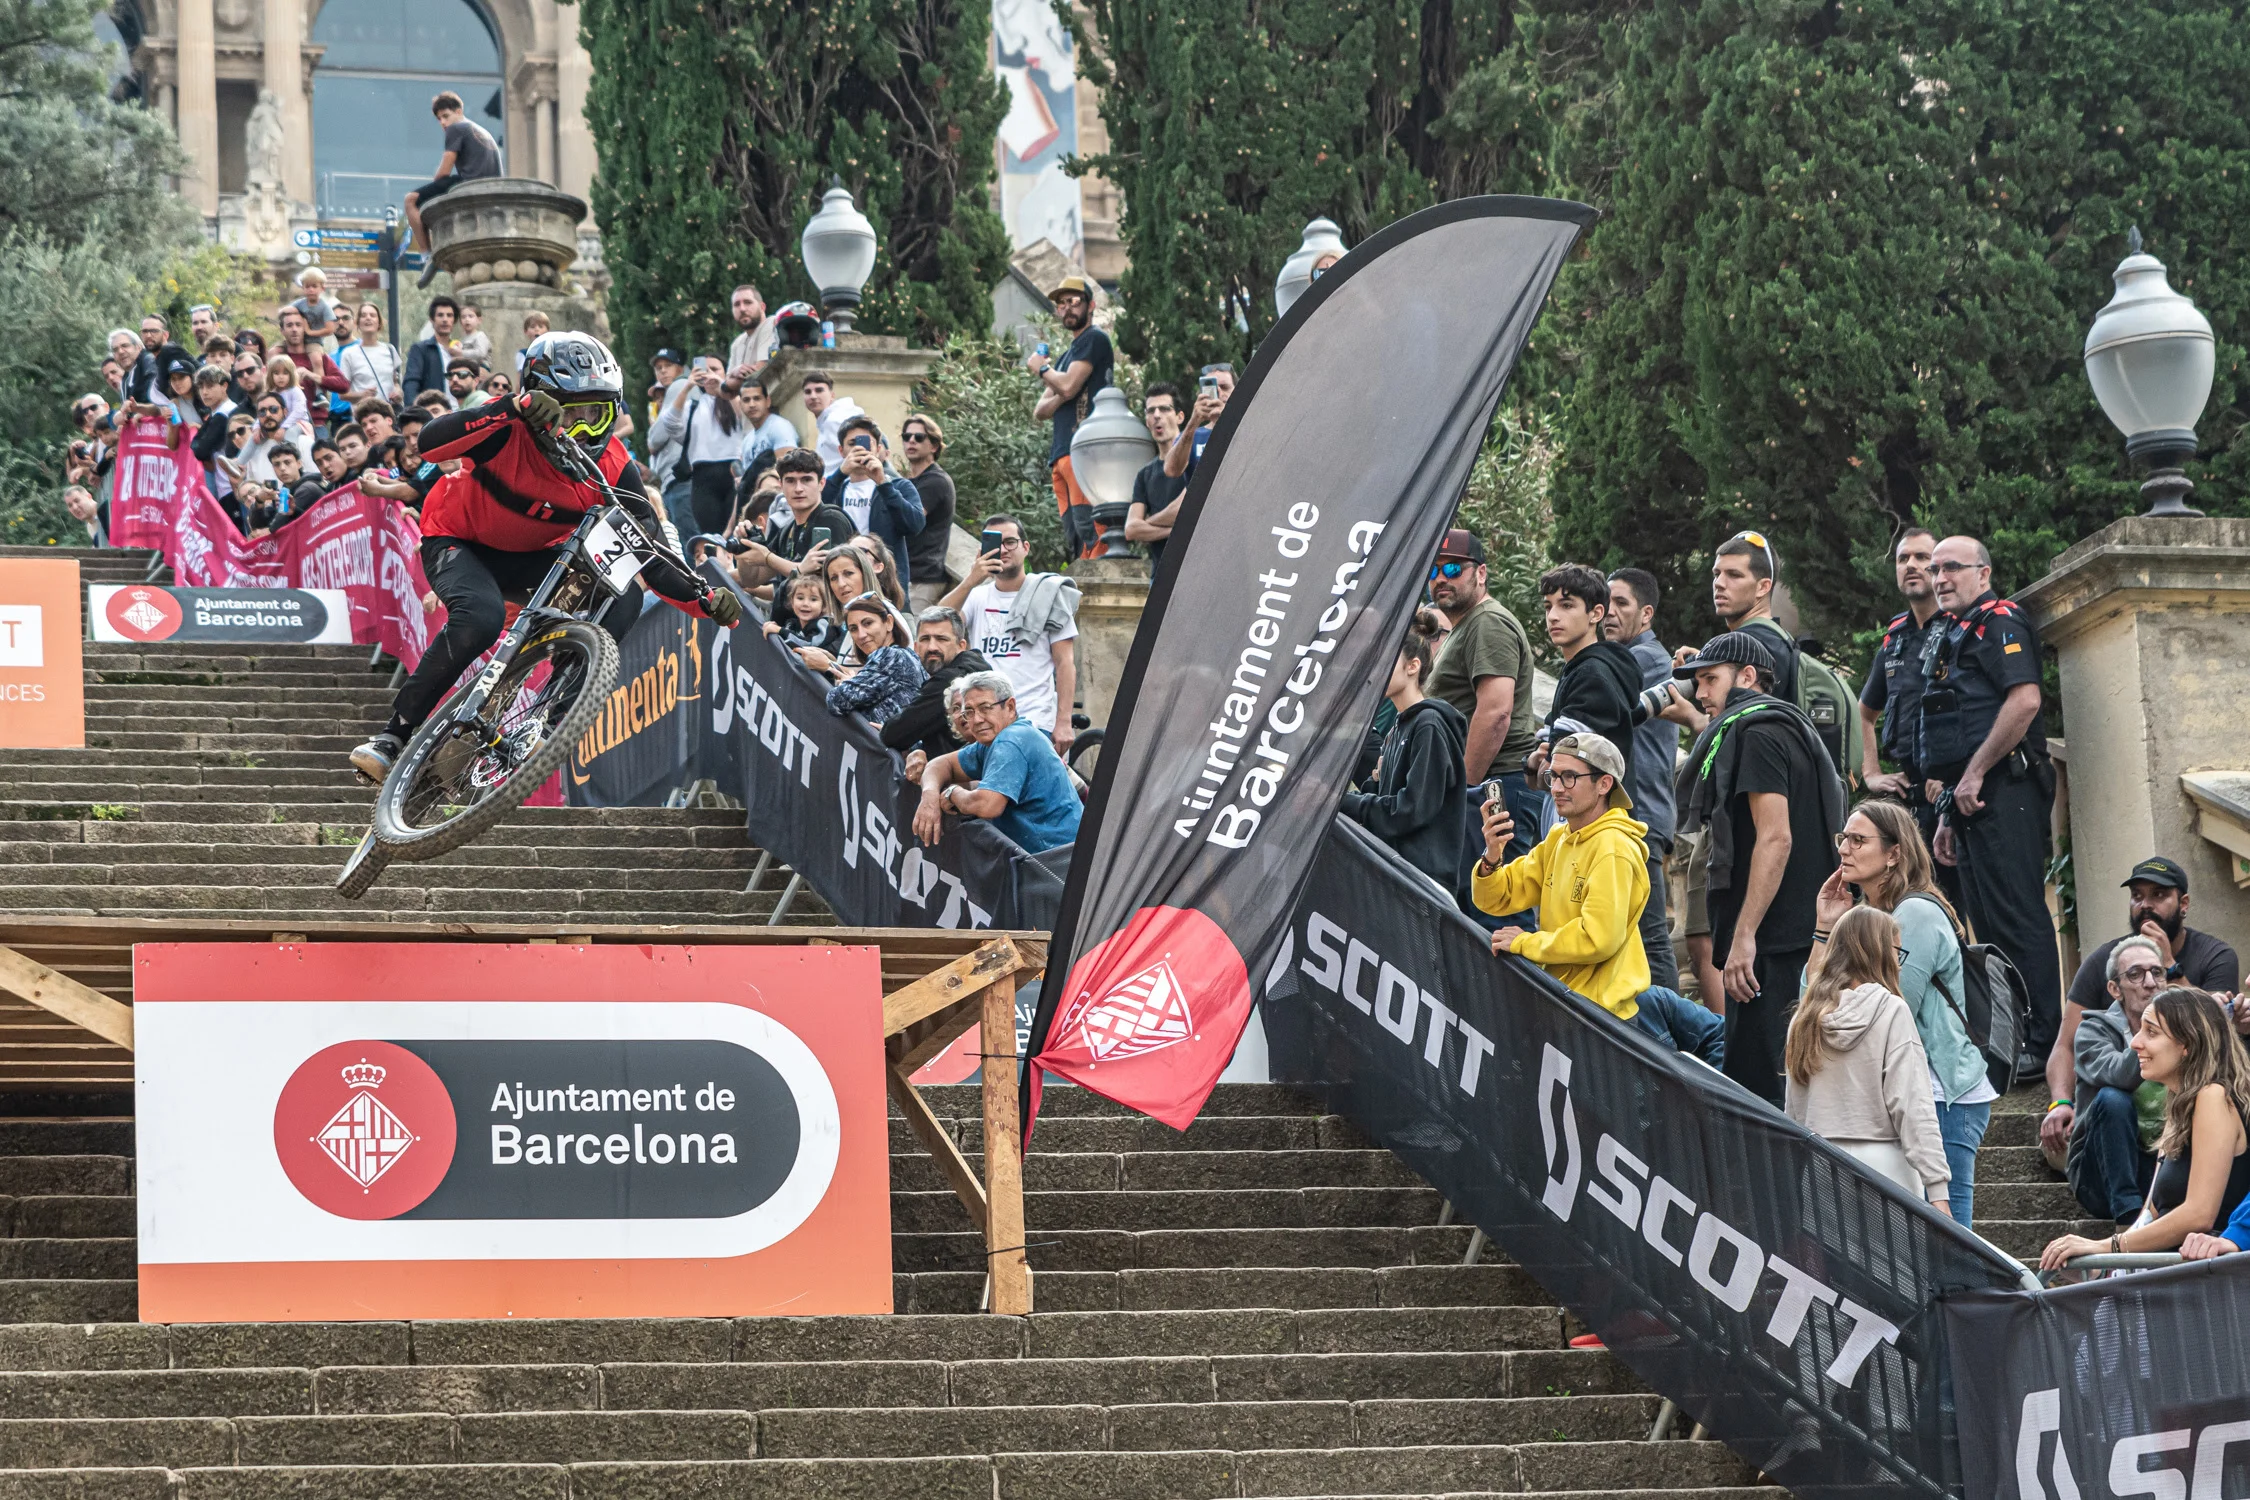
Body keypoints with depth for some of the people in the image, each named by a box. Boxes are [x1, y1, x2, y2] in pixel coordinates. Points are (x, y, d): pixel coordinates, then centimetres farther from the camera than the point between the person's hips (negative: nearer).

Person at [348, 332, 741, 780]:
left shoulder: (613, 469, -18)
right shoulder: (511, 431, -29)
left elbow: (651, 553, -18)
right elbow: (430, 441, -46)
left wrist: (706, 599, -35)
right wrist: (517, 407, -56)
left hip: (531, 558, 4)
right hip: (458, 541, -4)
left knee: (621, 599, -20)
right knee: (479, 619, -35)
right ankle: (394, 734, -23)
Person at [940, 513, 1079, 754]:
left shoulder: (1048, 595, 8)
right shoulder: (977, 596, 15)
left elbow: (1065, 662, 2)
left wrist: (1064, 723, -7)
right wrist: (969, 582, -17)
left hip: (1035, 723, -3)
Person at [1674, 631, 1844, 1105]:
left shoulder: (1757, 734, -9)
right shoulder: (1788, 728, 23)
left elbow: (1775, 838, -19)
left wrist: (1744, 936, -22)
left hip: (1775, 941, -11)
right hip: (1800, 937, 11)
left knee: (1757, 1081, -13)